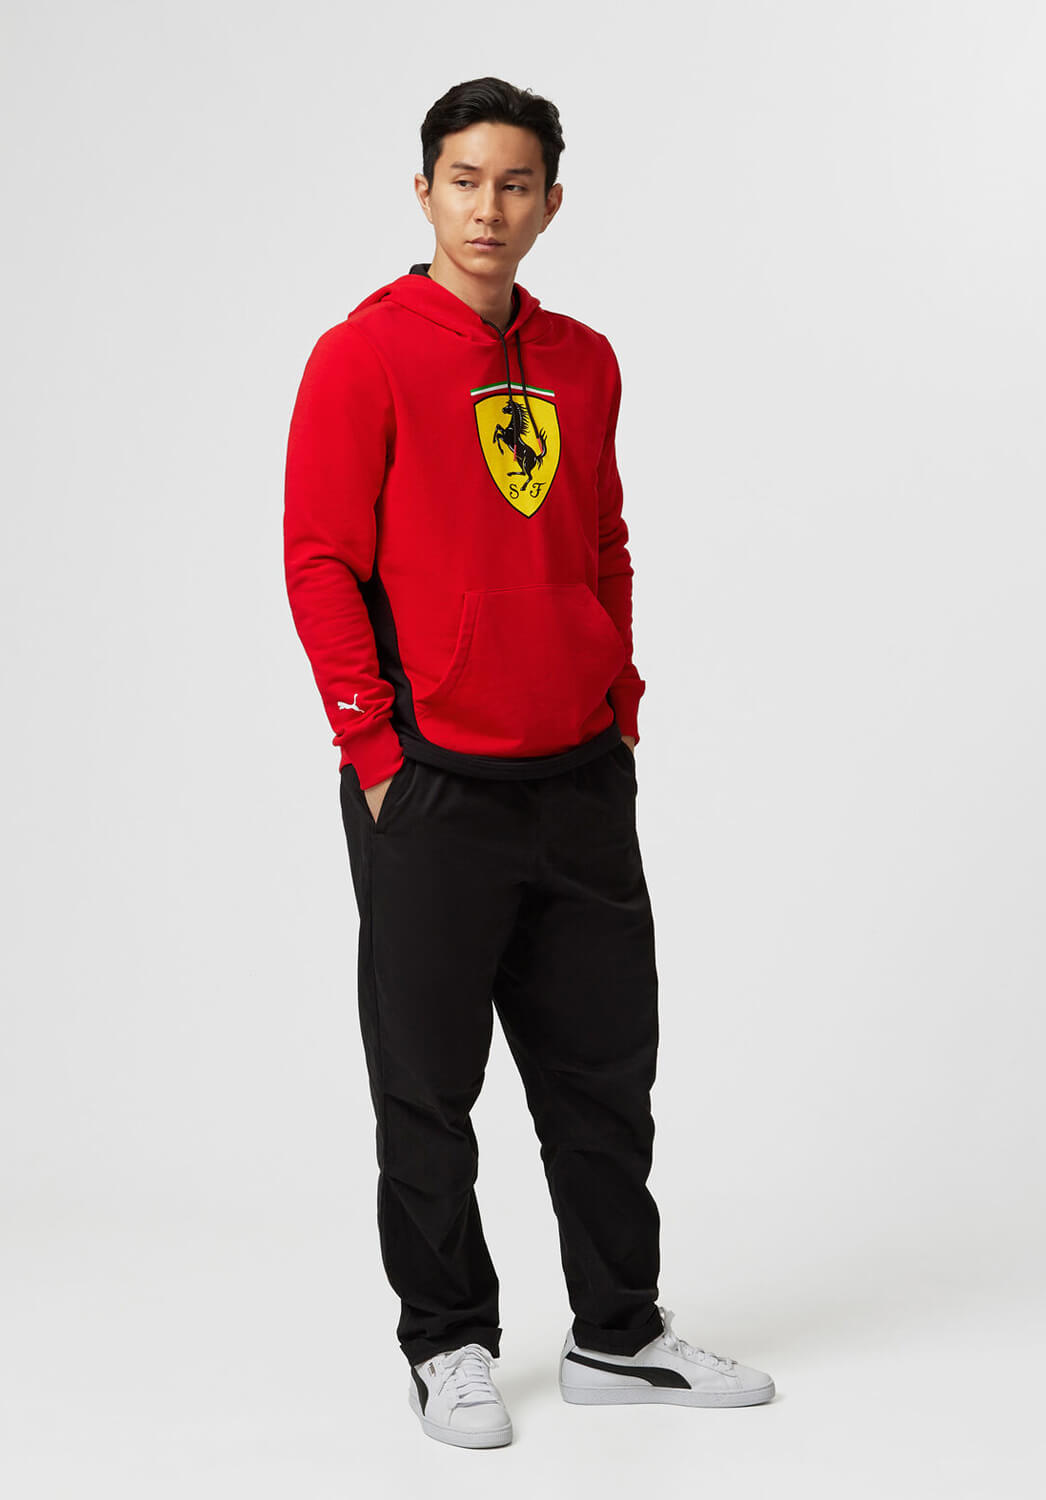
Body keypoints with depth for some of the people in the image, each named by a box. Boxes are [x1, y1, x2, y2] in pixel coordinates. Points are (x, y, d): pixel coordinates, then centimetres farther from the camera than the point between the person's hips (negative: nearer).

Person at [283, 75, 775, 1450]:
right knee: (429, 1087, 6)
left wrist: (622, 710, 11)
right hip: (433, 789, -5)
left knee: (605, 1071, 13)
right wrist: (377, 753, -12)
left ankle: (619, 1336, 27)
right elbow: (320, 566, -9)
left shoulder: (585, 363, 10)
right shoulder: (365, 357, -7)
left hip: (584, 782, 6)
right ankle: (448, 1345, 21)